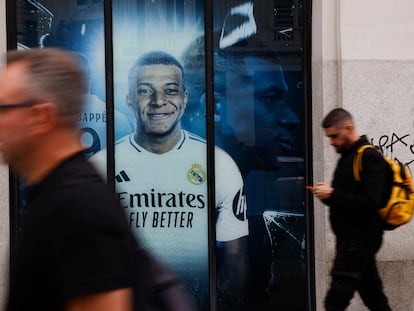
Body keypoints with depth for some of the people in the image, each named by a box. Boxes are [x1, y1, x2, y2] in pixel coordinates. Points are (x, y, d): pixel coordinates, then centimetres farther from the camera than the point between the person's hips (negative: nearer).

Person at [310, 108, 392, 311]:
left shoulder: (370, 158, -13)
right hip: (349, 237, 9)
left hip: (361, 238, -9)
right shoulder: (348, 156, 15)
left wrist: (333, 194, -20)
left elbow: (370, 203, -23)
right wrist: (328, 194, -2)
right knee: (372, 293, 15)